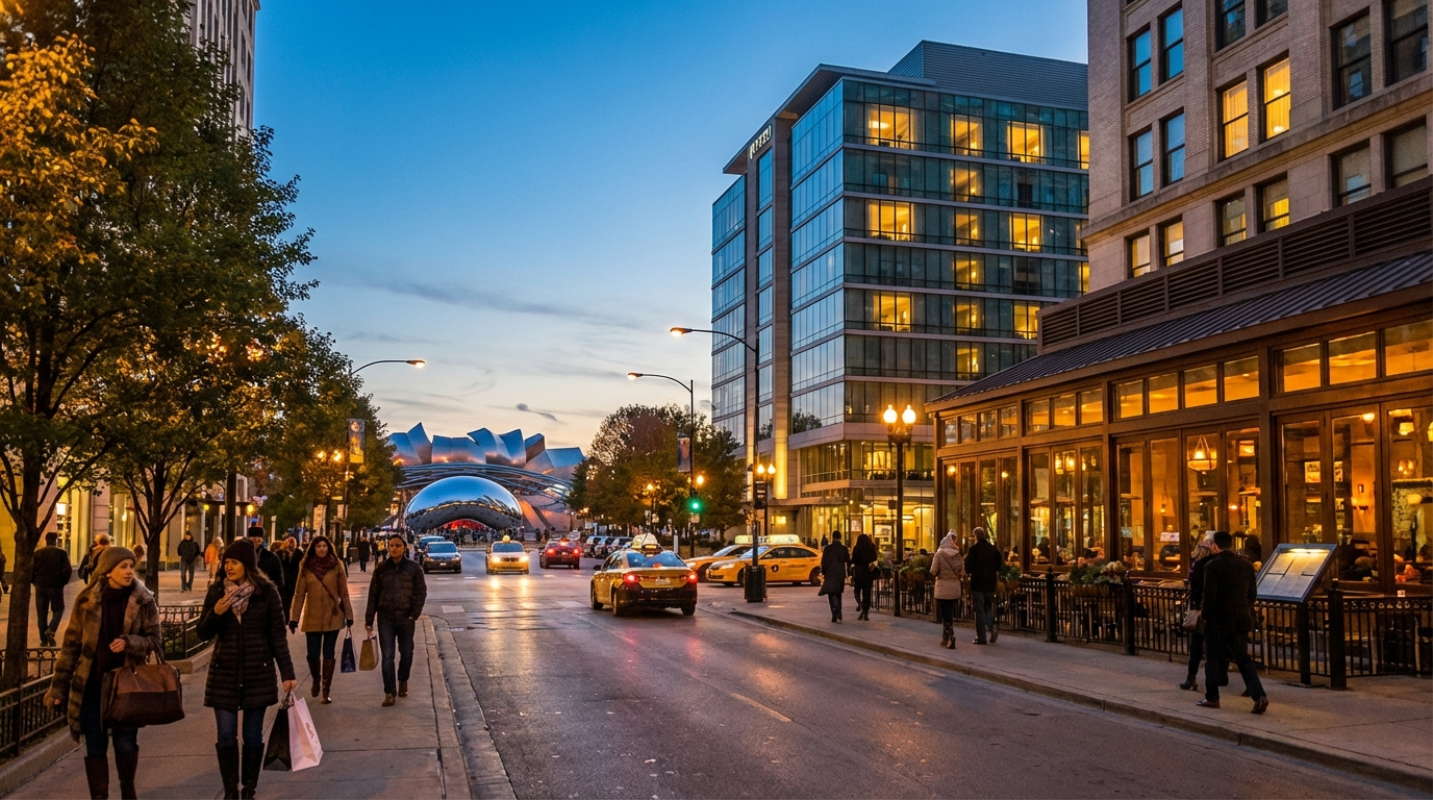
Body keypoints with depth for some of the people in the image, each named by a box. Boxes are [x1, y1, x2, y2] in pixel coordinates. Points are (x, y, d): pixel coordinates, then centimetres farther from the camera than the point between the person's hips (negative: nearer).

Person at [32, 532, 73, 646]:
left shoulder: (37, 553, 0)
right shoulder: (62, 553, -7)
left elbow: (30, 570, -4)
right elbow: (67, 571, -11)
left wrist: (35, 582, 11)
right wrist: (63, 582, 5)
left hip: (41, 586, 2)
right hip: (56, 586, -2)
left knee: (42, 613, 10)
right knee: (58, 610, 14)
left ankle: (44, 639, 11)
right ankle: (51, 630, -10)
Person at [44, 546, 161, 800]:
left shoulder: (144, 601, -5)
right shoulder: (86, 599, -3)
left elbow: (154, 641, -3)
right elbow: (71, 645, 3)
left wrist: (129, 642, -23)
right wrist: (58, 685, 2)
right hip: (91, 684, 1)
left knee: (126, 743, 4)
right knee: (95, 745, 6)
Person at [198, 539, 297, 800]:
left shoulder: (266, 591, -5)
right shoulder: (217, 590, 1)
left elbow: (277, 634, -3)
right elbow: (203, 633, 3)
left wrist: (287, 672, -7)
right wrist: (215, 613, -18)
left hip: (258, 672, -1)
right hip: (224, 672, 2)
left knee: (253, 735, 6)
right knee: (226, 735, 0)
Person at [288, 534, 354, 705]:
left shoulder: (336, 566, -2)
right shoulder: (306, 567, 0)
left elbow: (344, 593, 2)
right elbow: (299, 594, 1)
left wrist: (348, 614, 0)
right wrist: (294, 618, -2)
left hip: (332, 617, -1)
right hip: (312, 617, 1)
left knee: (328, 653, 2)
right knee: (313, 654, 4)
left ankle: (326, 690, 11)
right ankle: (316, 681, 33)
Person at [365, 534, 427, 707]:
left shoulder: (414, 569, -3)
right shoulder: (381, 568, 1)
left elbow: (421, 593, -1)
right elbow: (373, 594, 3)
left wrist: (414, 614, -11)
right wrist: (369, 620, 1)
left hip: (406, 619, 0)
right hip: (385, 618, 0)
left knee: (407, 653, 12)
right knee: (387, 656, -3)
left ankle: (403, 680, 38)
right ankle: (389, 692, 4)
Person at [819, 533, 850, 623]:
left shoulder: (827, 548, -8)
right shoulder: (844, 549, -2)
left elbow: (824, 562, -7)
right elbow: (848, 561, 3)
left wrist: (823, 573, 5)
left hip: (830, 575, -3)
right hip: (841, 575, 3)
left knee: (832, 595, -4)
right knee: (838, 595, 17)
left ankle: (836, 615, -21)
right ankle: (838, 616, 21)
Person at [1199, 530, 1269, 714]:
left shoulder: (1212, 565, -13)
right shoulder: (1246, 565, 7)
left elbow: (1210, 595, -18)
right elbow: (1251, 594, 12)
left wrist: (1203, 612, -2)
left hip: (1218, 619, -5)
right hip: (1241, 619, 5)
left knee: (1213, 658, 8)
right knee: (1243, 659, 9)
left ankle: (1212, 698, 13)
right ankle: (1259, 696, -5)